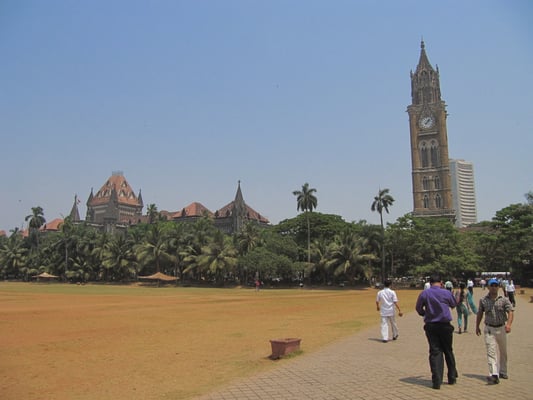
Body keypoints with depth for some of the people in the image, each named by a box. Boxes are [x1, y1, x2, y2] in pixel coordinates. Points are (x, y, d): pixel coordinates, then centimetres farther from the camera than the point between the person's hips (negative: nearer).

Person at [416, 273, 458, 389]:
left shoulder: (424, 294, -5)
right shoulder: (446, 293, -6)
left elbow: (418, 308, 4)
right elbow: (453, 305, 14)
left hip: (430, 326, 0)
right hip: (445, 325, 0)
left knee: (435, 352, 3)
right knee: (448, 351, 16)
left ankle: (437, 381, -1)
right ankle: (452, 377, 27)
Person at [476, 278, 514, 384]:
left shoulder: (504, 299, -2)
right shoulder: (483, 300, 3)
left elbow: (510, 312, -12)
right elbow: (480, 313, 13)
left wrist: (508, 324, -28)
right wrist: (477, 326, 14)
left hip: (501, 329, 1)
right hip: (489, 329, -1)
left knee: (503, 352, 15)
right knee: (491, 352, -12)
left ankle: (502, 372, 34)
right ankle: (494, 375, -19)